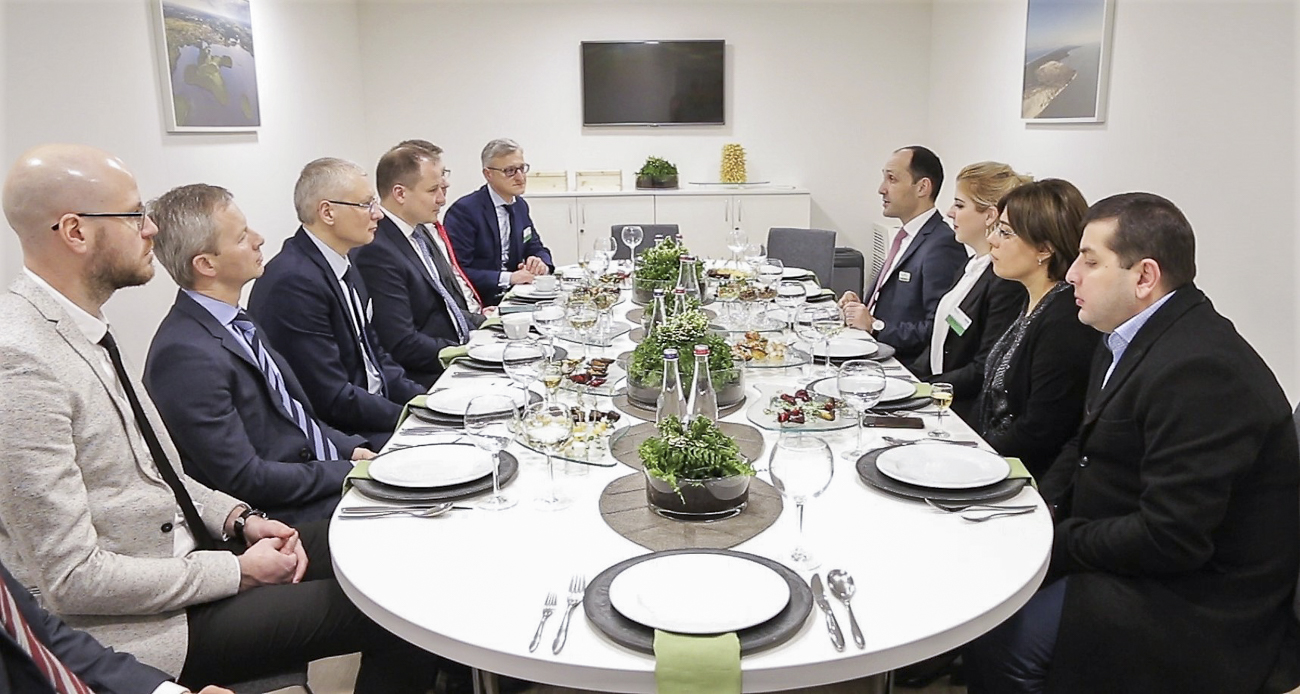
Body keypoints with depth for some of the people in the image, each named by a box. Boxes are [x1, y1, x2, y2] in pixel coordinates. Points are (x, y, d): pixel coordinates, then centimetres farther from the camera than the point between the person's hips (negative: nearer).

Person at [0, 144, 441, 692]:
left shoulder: (85, 332, 5)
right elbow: (73, 578, -24)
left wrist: (240, 520, 1)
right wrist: (237, 571, -16)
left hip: (181, 551, 9)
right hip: (141, 627, -9)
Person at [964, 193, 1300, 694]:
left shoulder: (1200, 370, -26)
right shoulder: (1133, 340, 6)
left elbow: (1171, 538, -28)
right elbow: (1087, 445, 15)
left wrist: (1055, 543, -17)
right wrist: (1044, 512, -3)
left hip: (1197, 600, -9)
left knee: (1002, 638, -22)